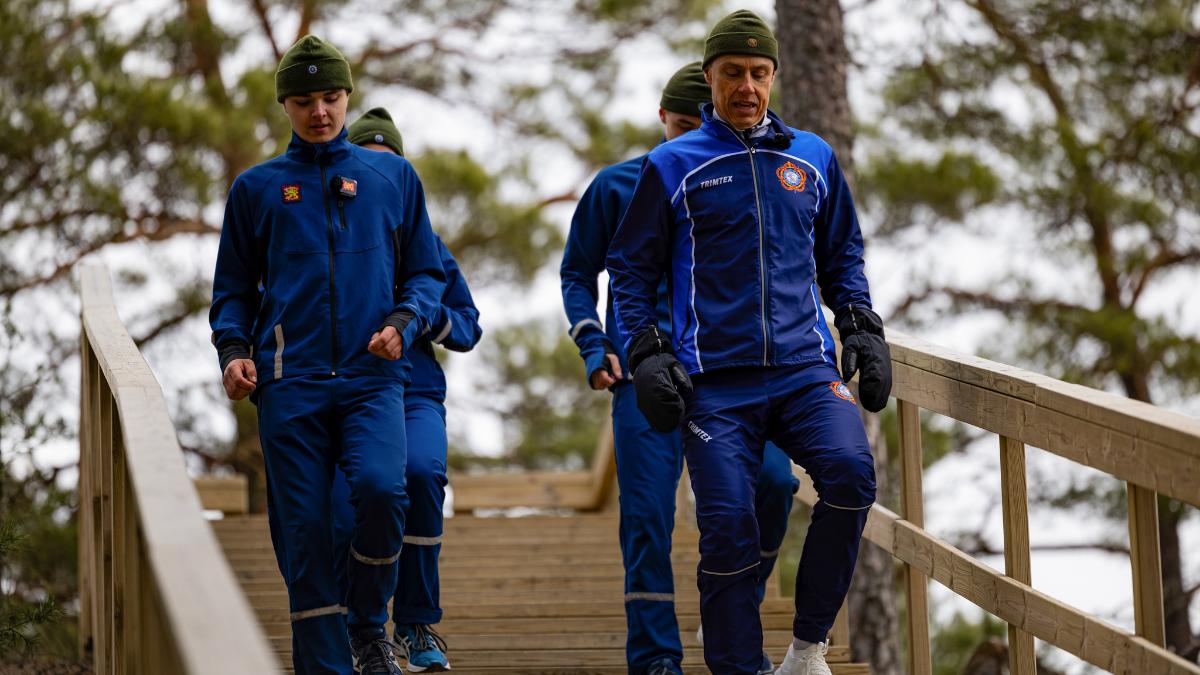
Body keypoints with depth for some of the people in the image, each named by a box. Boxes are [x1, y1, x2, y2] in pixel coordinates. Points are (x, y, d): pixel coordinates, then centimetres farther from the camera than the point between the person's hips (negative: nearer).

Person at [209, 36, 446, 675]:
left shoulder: (392, 176, 13)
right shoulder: (256, 187, 13)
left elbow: (426, 271, 16)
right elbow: (234, 287, 16)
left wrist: (403, 322, -4)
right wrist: (233, 350, -2)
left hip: (373, 376, -1)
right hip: (289, 382, 1)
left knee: (381, 486, -25)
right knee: (304, 530, -3)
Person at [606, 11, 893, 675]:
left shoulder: (812, 158, 16)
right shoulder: (673, 166, 8)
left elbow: (841, 256, 26)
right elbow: (631, 270, 11)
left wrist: (863, 330, 13)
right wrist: (647, 354, -1)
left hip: (804, 369, 2)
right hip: (715, 382, -2)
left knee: (850, 471, -24)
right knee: (728, 527, -10)